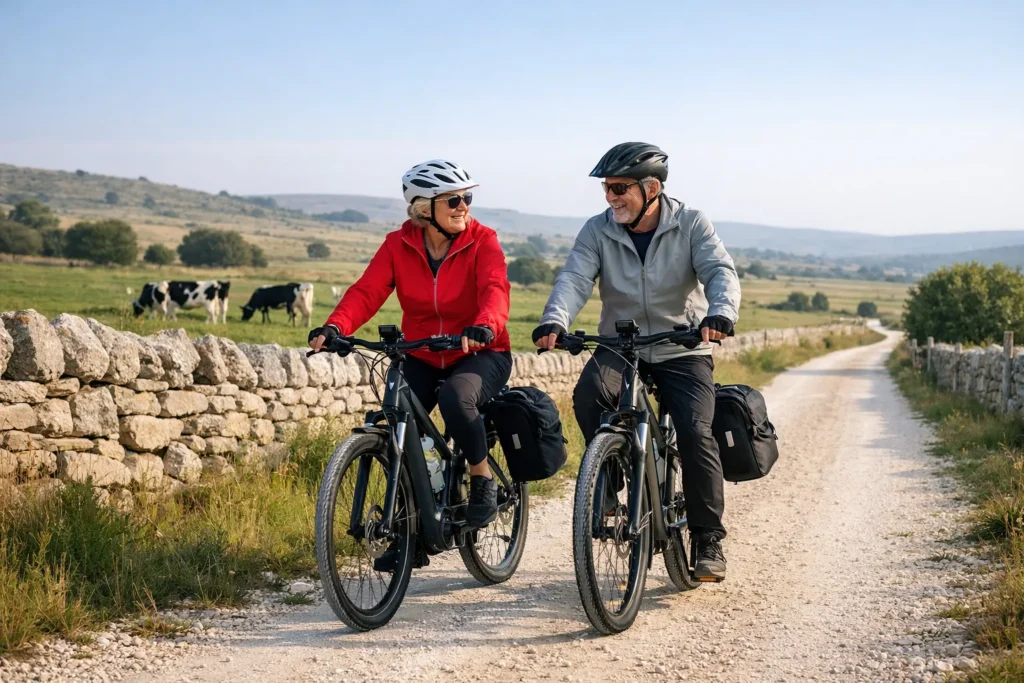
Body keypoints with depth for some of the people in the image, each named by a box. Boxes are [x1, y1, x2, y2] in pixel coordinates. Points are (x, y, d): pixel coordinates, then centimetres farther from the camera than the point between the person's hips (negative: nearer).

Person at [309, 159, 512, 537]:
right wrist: (334, 327, -35)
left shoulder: (482, 241, -11)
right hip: (422, 357, 3)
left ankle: (482, 479, -9)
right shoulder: (399, 245, -4)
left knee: (455, 397, -34)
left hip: (480, 354, -3)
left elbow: (495, 289, -28)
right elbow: (367, 291, -16)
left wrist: (484, 327, -50)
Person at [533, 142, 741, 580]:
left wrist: (720, 314, -41)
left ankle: (709, 540, -2)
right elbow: (574, 279, -14)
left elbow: (720, 271, -19)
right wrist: (554, 322, -35)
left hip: (682, 350, -2)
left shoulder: (691, 225, -5)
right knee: (588, 395, -29)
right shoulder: (598, 231, -1)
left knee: (696, 434, -18)